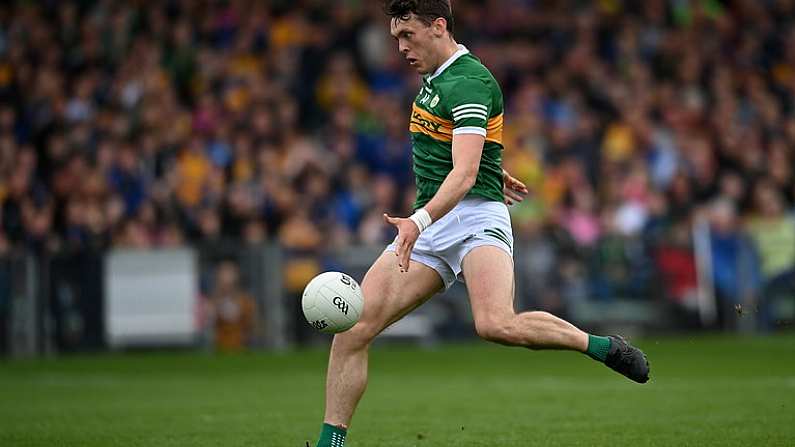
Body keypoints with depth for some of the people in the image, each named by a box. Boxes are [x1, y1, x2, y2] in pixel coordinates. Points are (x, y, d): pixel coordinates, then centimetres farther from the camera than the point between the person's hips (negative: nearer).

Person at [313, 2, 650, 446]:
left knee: (497, 325, -33)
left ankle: (603, 346, -11)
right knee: (353, 328, -9)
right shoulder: (436, 77, 16)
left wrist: (419, 220, -42)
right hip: (427, 224, 8)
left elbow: (464, 174, -27)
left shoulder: (468, 81, -14)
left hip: (474, 216, -8)